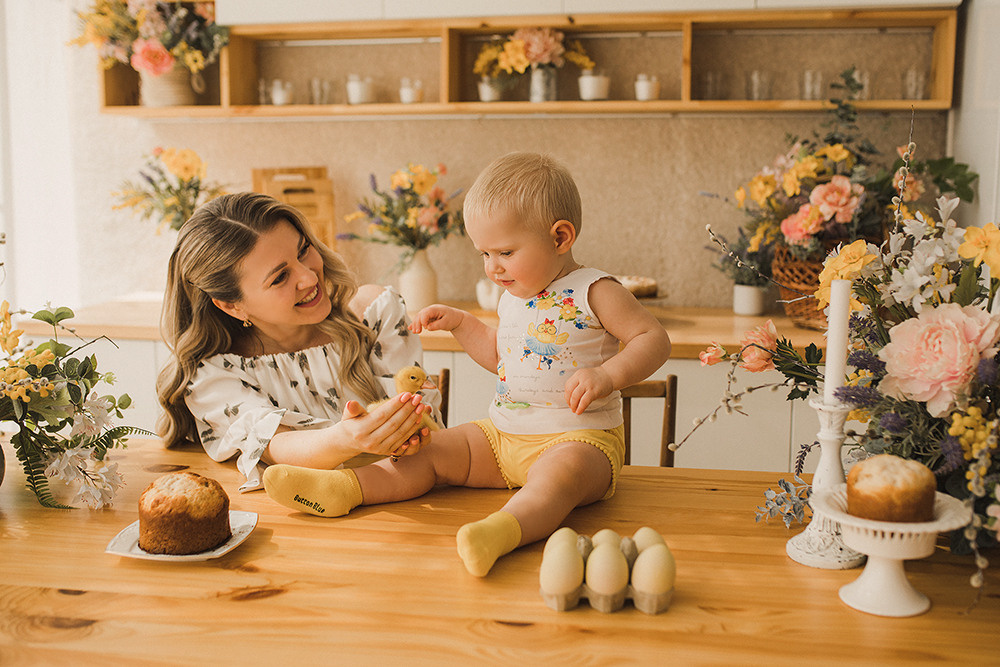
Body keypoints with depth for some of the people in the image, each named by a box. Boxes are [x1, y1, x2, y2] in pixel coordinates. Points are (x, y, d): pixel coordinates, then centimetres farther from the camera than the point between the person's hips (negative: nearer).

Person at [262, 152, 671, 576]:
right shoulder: (515, 296, 13)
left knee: (559, 473, -39)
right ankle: (342, 489, -12)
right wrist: (458, 322, 15)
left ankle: (503, 531, -66)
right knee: (433, 449, -4)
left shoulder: (594, 292, -10)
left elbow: (654, 339, -12)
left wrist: (607, 375, -29)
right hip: (504, 432, 8)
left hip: (579, 437, -7)